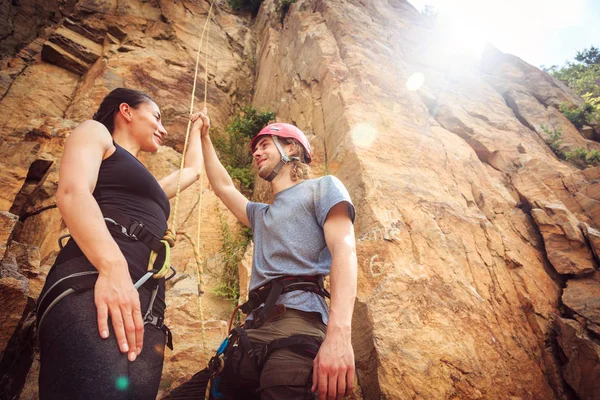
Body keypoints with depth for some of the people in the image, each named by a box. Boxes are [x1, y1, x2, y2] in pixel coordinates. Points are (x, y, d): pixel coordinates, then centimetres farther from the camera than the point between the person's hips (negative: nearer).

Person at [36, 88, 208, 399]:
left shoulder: (150, 185, 38)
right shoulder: (95, 131, 16)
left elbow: (193, 169, 56)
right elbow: (72, 192, -5)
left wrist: (197, 130, 69)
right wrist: (112, 266, -22)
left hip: (146, 306, 8)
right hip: (92, 285, -8)